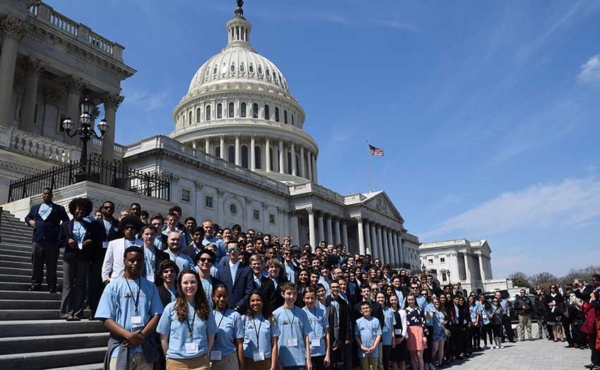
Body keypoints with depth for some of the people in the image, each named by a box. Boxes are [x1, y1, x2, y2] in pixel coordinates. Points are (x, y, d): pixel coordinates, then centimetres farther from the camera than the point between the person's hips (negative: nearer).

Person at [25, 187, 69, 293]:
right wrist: (30, 221, 5)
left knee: (51, 264, 1)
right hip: (37, 239, 2)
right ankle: (35, 284, 13)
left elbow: (66, 222, 10)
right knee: (36, 263, 5)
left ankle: (51, 286, 5)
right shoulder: (35, 208, 19)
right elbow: (27, 217, 26)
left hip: (52, 240, -2)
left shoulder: (59, 208, 11)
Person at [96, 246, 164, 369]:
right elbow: (107, 319, -4)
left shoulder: (150, 287, 7)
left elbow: (156, 315, 4)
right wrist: (129, 335, -17)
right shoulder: (113, 286, 2)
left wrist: (142, 335, -12)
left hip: (145, 349, 2)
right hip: (120, 348, -2)